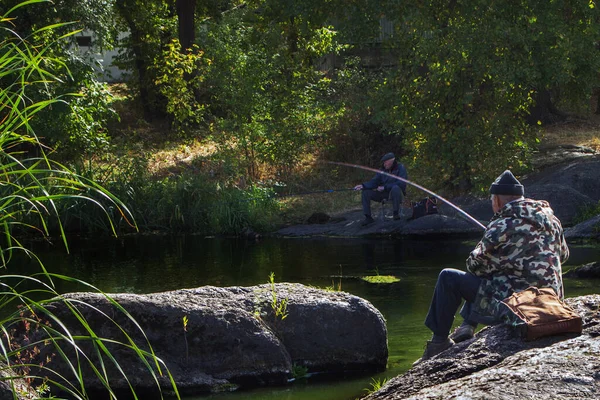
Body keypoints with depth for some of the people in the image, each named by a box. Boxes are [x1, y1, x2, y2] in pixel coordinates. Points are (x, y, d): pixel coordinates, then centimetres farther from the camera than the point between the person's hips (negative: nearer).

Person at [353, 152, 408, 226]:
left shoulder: (400, 168, -11)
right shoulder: (383, 170, 6)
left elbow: (401, 183, -25)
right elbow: (374, 182, 0)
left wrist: (384, 187, -25)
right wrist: (363, 185, -19)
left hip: (397, 195, -6)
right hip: (384, 194, 6)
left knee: (395, 188, -40)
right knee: (366, 192, -8)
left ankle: (396, 213, -28)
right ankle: (368, 217, -6)